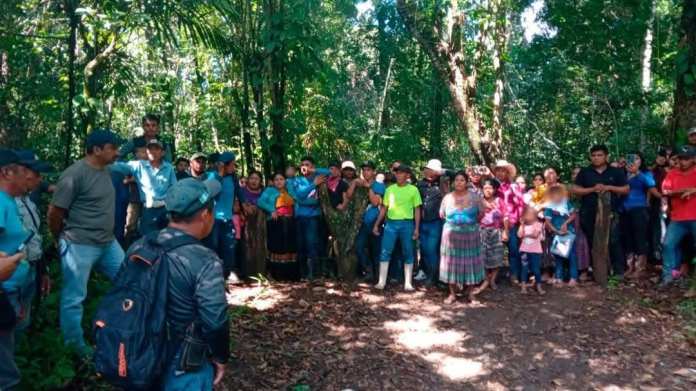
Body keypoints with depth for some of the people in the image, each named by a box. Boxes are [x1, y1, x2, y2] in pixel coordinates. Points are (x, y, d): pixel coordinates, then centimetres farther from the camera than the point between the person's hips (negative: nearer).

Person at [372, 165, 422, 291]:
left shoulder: (413, 190, 2)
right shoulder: (390, 189, 9)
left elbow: (417, 210, 3)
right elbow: (384, 209, 13)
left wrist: (416, 228, -4)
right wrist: (376, 224, 8)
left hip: (407, 224, -2)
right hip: (391, 223, 2)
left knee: (408, 253, 5)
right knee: (385, 252, -2)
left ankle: (408, 283, 13)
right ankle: (382, 281, 5)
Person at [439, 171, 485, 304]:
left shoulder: (475, 196, -1)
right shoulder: (447, 197, 3)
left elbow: (481, 214, 5)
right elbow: (442, 215, 11)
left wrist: (470, 222, 5)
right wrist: (453, 222, 9)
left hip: (470, 235, -1)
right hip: (451, 235, 1)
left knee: (469, 262, 4)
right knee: (452, 263, 2)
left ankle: (470, 292, 18)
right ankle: (452, 294, 12)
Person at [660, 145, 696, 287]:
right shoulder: (672, 174, 9)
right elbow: (665, 191, -1)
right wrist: (681, 191, -16)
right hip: (677, 218, 2)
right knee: (668, 244, -4)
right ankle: (668, 275, 5)